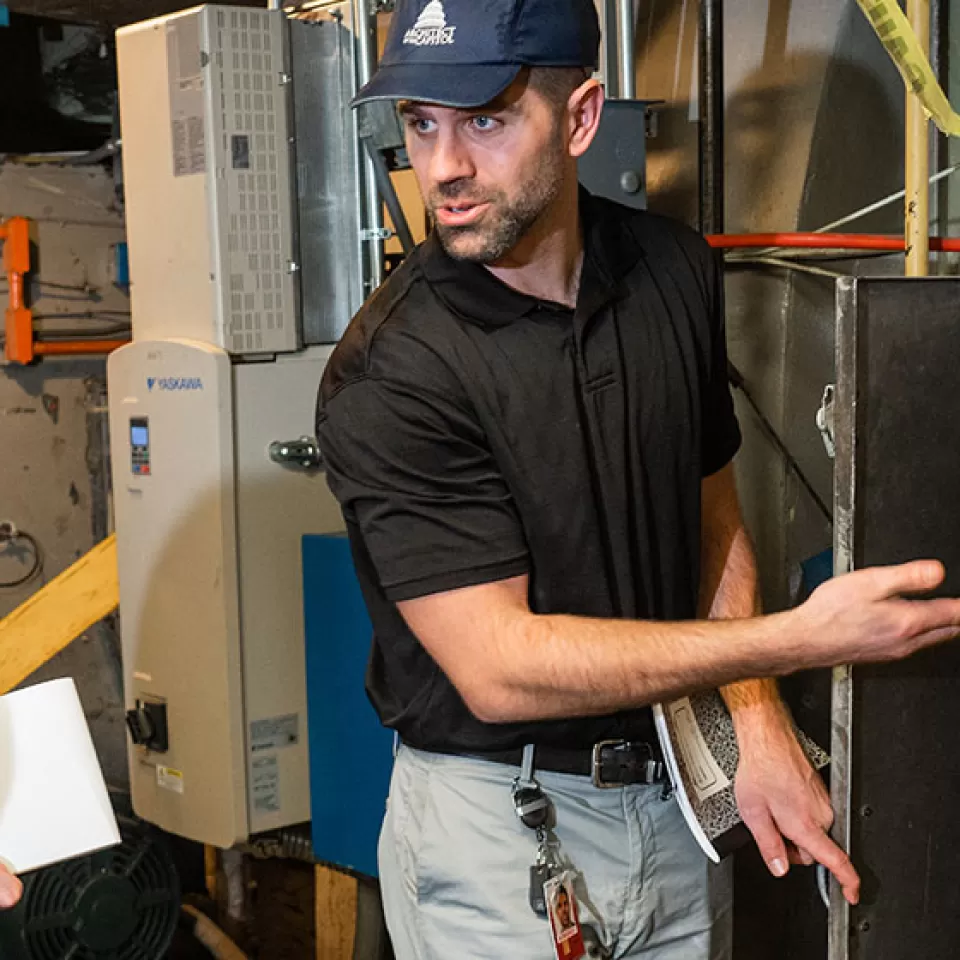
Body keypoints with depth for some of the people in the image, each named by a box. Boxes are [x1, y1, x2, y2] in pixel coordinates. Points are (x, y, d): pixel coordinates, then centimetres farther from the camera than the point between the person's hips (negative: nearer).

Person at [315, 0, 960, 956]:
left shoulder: (673, 271, -4)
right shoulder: (388, 379, -23)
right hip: (496, 817, -5)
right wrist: (800, 639, -27)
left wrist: (755, 719, -5)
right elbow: (498, 669, -25)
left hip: (674, 796, 5)